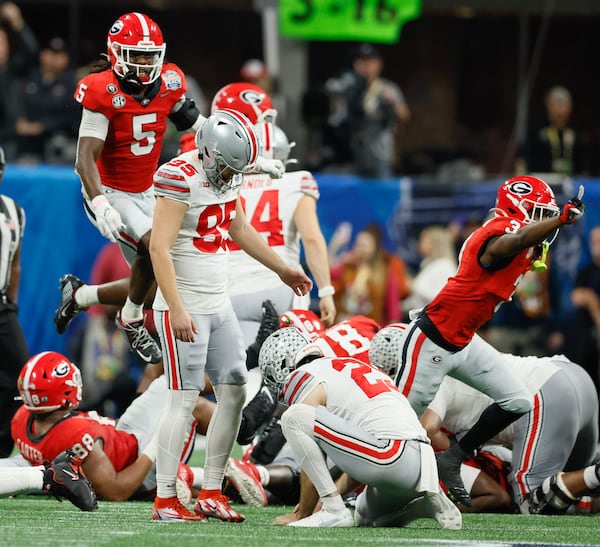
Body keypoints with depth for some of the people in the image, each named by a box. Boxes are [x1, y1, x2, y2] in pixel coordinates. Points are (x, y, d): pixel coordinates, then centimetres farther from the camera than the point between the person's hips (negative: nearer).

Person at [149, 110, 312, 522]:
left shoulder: (227, 174, 7)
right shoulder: (181, 179, -19)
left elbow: (240, 230, 24)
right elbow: (160, 249, -22)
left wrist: (283, 269, 30)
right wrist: (177, 310, -26)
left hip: (219, 304, 9)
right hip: (185, 307, -8)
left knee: (234, 393, 6)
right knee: (185, 398, -9)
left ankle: (211, 492, 12)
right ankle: (165, 500, -4)